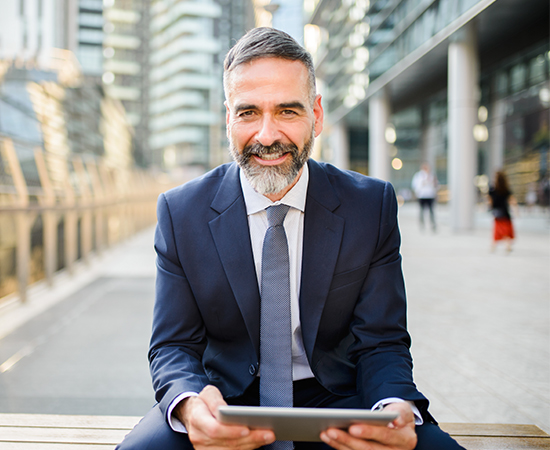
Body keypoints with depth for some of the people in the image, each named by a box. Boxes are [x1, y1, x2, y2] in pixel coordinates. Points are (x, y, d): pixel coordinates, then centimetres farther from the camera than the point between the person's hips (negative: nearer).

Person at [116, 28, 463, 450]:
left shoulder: (373, 205, -3)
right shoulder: (181, 211, -4)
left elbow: (381, 343, -2)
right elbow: (174, 347, -3)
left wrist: (395, 409, -26)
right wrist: (191, 406, -27)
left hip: (335, 397, 0)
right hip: (227, 399, 0)